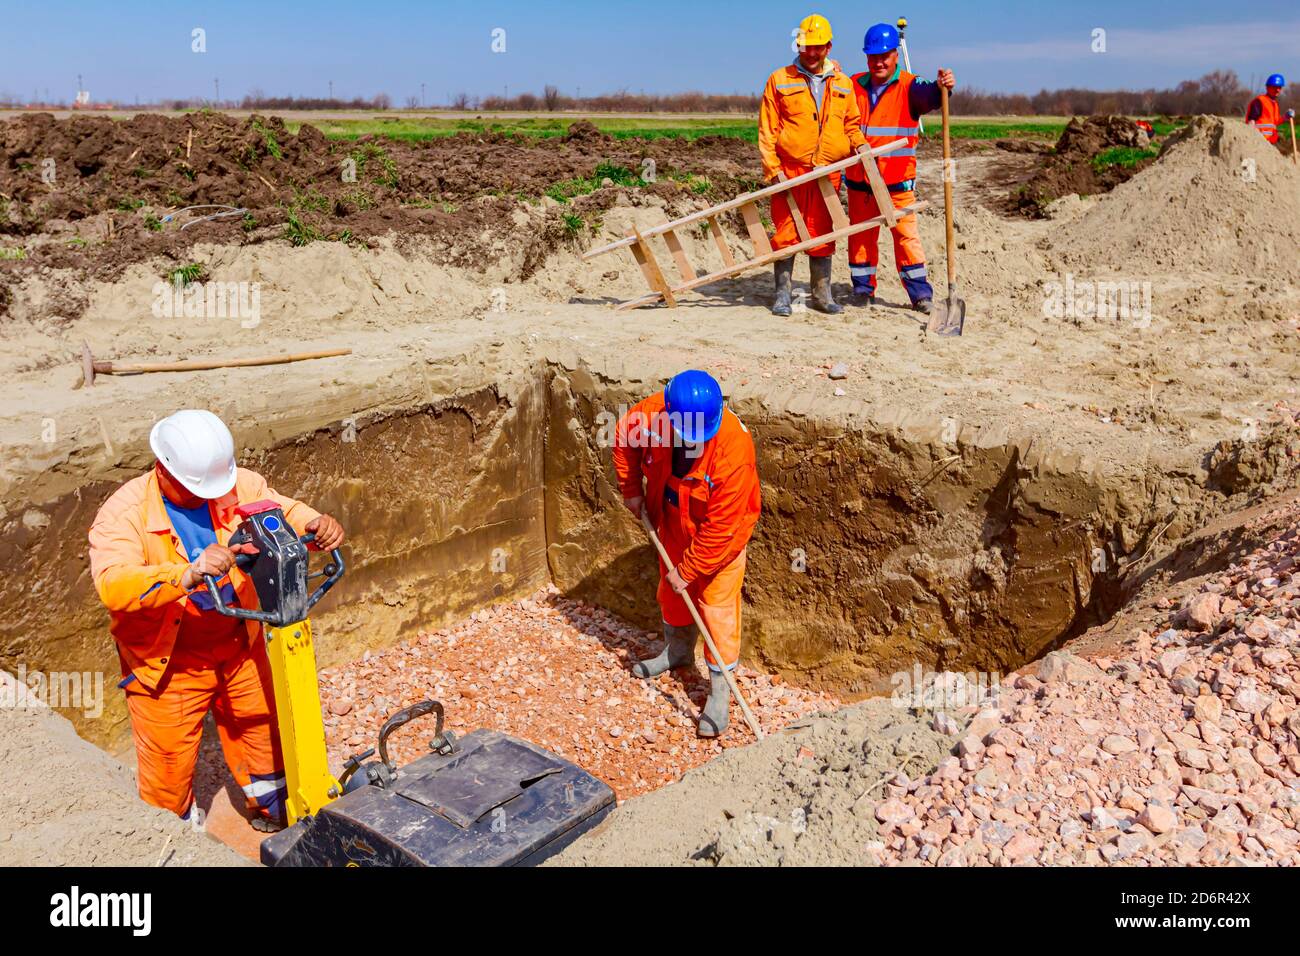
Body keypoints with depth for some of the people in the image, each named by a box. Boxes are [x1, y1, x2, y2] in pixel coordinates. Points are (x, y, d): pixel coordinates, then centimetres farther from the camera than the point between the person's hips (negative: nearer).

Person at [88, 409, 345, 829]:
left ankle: (271, 810, 49)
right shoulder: (123, 512, -22)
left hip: (239, 647, 4)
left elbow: (284, 511, -6)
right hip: (167, 664, -4)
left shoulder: (238, 484, -10)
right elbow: (113, 585, -36)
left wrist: (317, 525, -31)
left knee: (261, 731, 22)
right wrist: (189, 574, -51)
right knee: (168, 762, 10)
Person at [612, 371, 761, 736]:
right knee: (671, 588, 22)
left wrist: (687, 570, -23)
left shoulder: (734, 450, -40)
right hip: (673, 522, 6)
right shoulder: (650, 414, -29)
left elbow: (719, 528, -32)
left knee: (717, 605, -3)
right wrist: (632, 489, -3)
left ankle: (719, 690, 10)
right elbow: (624, 437, -3)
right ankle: (678, 650, 48)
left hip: (720, 535, -5)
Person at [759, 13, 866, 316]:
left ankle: (822, 295, 15)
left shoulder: (842, 84, 13)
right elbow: (767, 129, 0)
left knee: (822, 235, 7)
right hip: (789, 172, -2)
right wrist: (773, 168, -9)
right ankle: (783, 295, 8)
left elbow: (851, 123, 20)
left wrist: (859, 144, -2)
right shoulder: (780, 79, 4)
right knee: (786, 233, -1)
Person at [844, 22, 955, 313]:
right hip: (859, 179, 3)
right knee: (860, 235, 10)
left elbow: (927, 97, -24)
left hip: (898, 180, -3)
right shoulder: (854, 85, 8)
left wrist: (940, 87, -47)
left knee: (906, 234, -2)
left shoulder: (908, 86, -4)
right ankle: (863, 289, 23)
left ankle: (920, 293, 5)